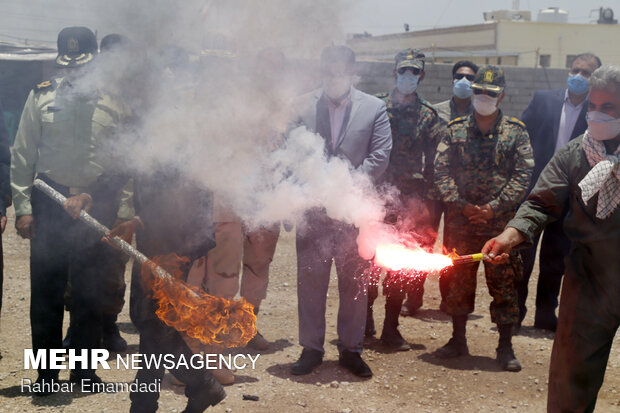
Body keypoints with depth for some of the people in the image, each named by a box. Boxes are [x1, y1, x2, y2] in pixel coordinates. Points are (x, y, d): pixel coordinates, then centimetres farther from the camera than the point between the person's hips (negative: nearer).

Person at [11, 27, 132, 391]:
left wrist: (121, 217, -4)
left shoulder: (115, 103, 4)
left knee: (90, 293, 7)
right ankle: (46, 374, 13)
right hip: (49, 202, 0)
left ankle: (85, 371, 19)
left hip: (97, 206, 0)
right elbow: (23, 156, 6)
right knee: (46, 290, 2)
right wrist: (22, 207, -2)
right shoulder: (42, 97, 6)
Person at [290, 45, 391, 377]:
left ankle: (351, 349, 20)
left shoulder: (374, 108, 2)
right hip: (313, 209, 1)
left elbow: (379, 157, -3)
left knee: (355, 282, 7)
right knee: (310, 281, 6)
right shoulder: (304, 105, 3)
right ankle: (311, 348, 19)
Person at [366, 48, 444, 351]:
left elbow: (434, 162, 5)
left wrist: (428, 201, -2)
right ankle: (364, 315, 23)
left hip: (409, 200, 1)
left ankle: (391, 327, 13)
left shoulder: (428, 116, 6)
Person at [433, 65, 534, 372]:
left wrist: (494, 208, -13)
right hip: (461, 222, 2)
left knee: (504, 284, 2)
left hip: (501, 223, -2)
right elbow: (441, 171, 1)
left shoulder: (516, 133, 2)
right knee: (459, 280, 10)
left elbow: (522, 175, -4)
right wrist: (461, 205, -10)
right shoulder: (456, 130, 6)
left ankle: (505, 347, 14)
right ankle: (458, 340, 24)